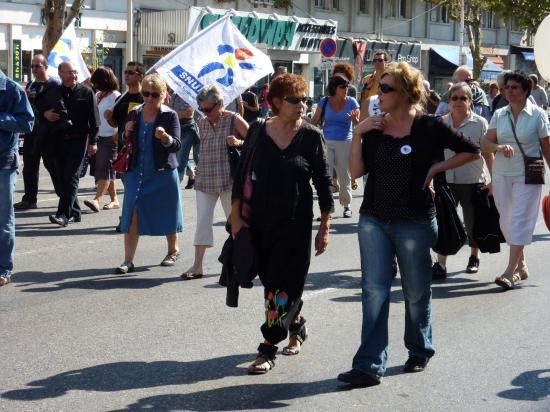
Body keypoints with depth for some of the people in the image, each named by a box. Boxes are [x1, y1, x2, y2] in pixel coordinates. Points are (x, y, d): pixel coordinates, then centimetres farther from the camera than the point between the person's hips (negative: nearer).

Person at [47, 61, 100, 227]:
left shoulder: (86, 92, 0)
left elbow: (94, 120, -1)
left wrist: (93, 141, -7)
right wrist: (45, 114, -3)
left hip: (78, 140, -5)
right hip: (59, 140, 5)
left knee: (71, 177, -10)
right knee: (62, 177, 6)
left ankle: (63, 214, -17)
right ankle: (74, 213, 15)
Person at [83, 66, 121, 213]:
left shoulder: (115, 96, -9)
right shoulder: (97, 96, 15)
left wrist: (117, 136, -18)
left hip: (110, 139, -8)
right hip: (98, 138, 8)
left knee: (104, 168, -13)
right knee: (107, 170, 10)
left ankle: (97, 199, -22)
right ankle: (114, 200, 17)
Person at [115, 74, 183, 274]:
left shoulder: (170, 116, -6)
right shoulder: (134, 114, 6)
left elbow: (177, 145, -15)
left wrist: (166, 138, -36)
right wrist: (126, 134, -8)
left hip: (163, 173, -3)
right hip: (136, 173, 3)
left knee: (167, 215, 11)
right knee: (132, 214, -7)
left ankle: (173, 250, 34)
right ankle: (128, 260, -5)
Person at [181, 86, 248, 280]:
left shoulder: (234, 120, -5)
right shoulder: (202, 123, 10)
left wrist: (239, 143, -20)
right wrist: (199, 170, 13)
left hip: (229, 178, -4)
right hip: (205, 179, 4)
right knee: (202, 219, -3)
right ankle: (197, 265, -4)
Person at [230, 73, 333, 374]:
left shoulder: (311, 137, -3)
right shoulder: (258, 133, 1)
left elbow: (323, 183, 0)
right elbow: (241, 176, 5)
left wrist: (325, 226, -2)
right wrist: (236, 216, -1)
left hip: (295, 224, -3)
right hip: (260, 222, 3)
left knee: (282, 286, -6)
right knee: (271, 280, 13)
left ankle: (268, 350, 0)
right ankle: (297, 326, 37)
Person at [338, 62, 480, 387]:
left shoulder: (428, 127, -7)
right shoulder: (374, 128, 3)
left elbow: (472, 152, 0)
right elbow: (357, 171, -3)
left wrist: (437, 168, -7)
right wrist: (358, 135, -10)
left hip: (415, 222, -3)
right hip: (374, 219, 3)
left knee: (417, 292, 12)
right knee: (374, 290, -3)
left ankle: (420, 351, 34)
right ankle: (370, 366, -3)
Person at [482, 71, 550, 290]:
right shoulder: (499, 115, 7)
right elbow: (486, 144, 0)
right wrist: (500, 147, -20)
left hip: (527, 175, -4)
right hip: (501, 174, 4)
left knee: (519, 220, -10)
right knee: (507, 221, 9)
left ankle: (510, 272, -12)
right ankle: (521, 265, 25)